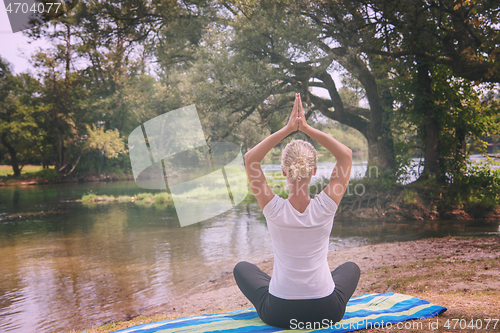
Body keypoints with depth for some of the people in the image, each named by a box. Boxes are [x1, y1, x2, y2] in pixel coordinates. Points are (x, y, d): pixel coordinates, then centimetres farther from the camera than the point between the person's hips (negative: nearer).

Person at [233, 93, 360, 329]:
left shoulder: (275, 210, -19)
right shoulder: (325, 208, -17)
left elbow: (250, 159, -10)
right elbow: (346, 155, -6)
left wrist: (287, 129, -14)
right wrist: (307, 128, -13)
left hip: (279, 314, -1)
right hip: (327, 312, 1)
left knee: (242, 268, 28)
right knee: (351, 268, 34)